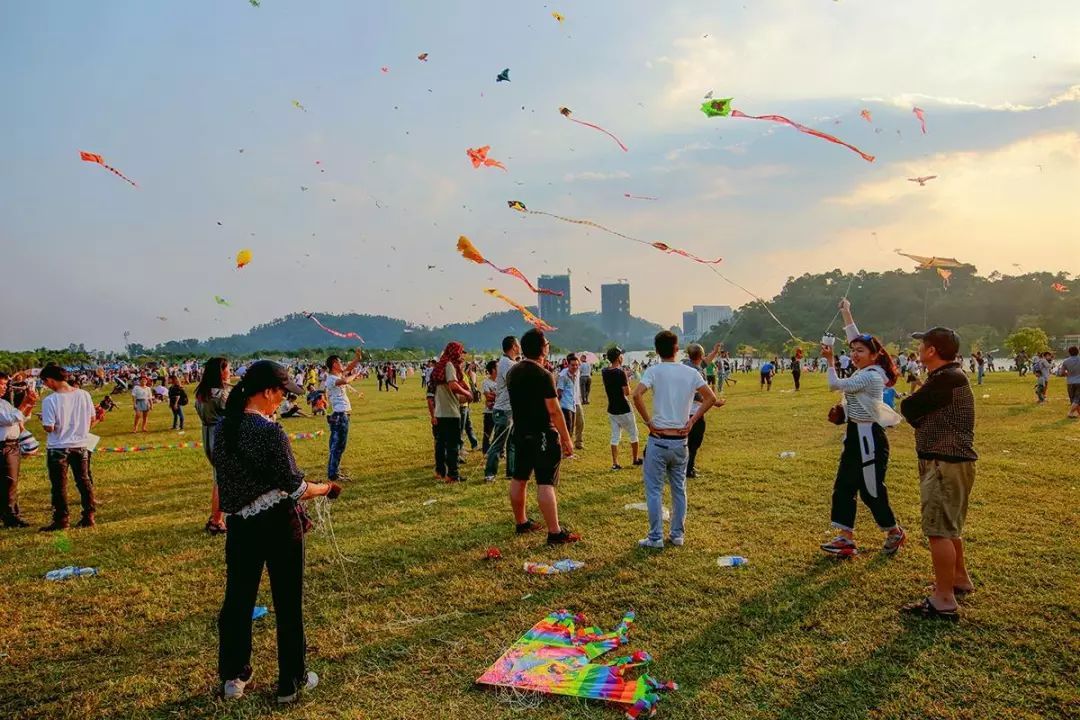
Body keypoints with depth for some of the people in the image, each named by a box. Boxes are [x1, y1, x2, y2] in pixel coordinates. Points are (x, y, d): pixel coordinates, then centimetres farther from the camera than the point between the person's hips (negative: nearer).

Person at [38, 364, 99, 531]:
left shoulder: (49, 401, -17)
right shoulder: (84, 395, -5)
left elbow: (49, 428, -17)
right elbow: (92, 420, 3)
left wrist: (43, 420, 3)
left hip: (58, 448, -4)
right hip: (81, 445, 4)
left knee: (59, 486, 9)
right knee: (84, 481, 14)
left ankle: (61, 519, 16)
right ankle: (89, 516, 19)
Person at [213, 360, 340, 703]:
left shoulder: (222, 428, -1)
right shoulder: (271, 432, -21)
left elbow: (230, 477, 10)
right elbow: (294, 488, -17)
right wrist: (326, 488, -1)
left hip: (240, 524, 6)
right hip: (278, 525, -6)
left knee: (237, 598, 18)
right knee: (287, 602, 9)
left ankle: (233, 677, 31)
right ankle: (291, 682, 22)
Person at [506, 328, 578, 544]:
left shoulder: (512, 372, 7)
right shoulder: (543, 375, -17)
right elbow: (554, 411, -18)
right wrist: (566, 439, -13)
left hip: (520, 434, 8)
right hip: (543, 435, -8)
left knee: (519, 479, 15)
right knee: (546, 484, -7)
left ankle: (521, 523, 28)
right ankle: (555, 533, -3)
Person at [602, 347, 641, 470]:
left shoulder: (604, 372, 1)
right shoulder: (620, 373, -20)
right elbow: (627, 392, -20)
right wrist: (628, 381, -3)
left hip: (611, 410, 6)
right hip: (623, 410, -6)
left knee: (615, 436, 9)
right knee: (633, 434, 13)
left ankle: (615, 463, 6)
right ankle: (635, 459, 26)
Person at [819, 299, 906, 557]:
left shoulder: (870, 376, -18)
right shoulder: (865, 371, 8)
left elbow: (835, 384, -17)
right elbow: (854, 338, 17)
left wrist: (830, 360, -7)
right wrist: (846, 313, 19)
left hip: (869, 438, -10)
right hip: (855, 435, 10)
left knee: (871, 491, 3)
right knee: (844, 486, 7)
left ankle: (895, 533, 24)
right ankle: (846, 539, 11)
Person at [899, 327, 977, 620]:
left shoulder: (947, 380, -21)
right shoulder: (948, 376, 14)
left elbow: (908, 409, -16)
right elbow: (923, 415, 15)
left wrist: (914, 401, 3)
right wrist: (920, 405, -4)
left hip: (946, 464, -11)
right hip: (949, 461, 11)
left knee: (939, 529, -8)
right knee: (948, 526, 23)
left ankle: (943, 600, -3)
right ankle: (960, 579, 39)